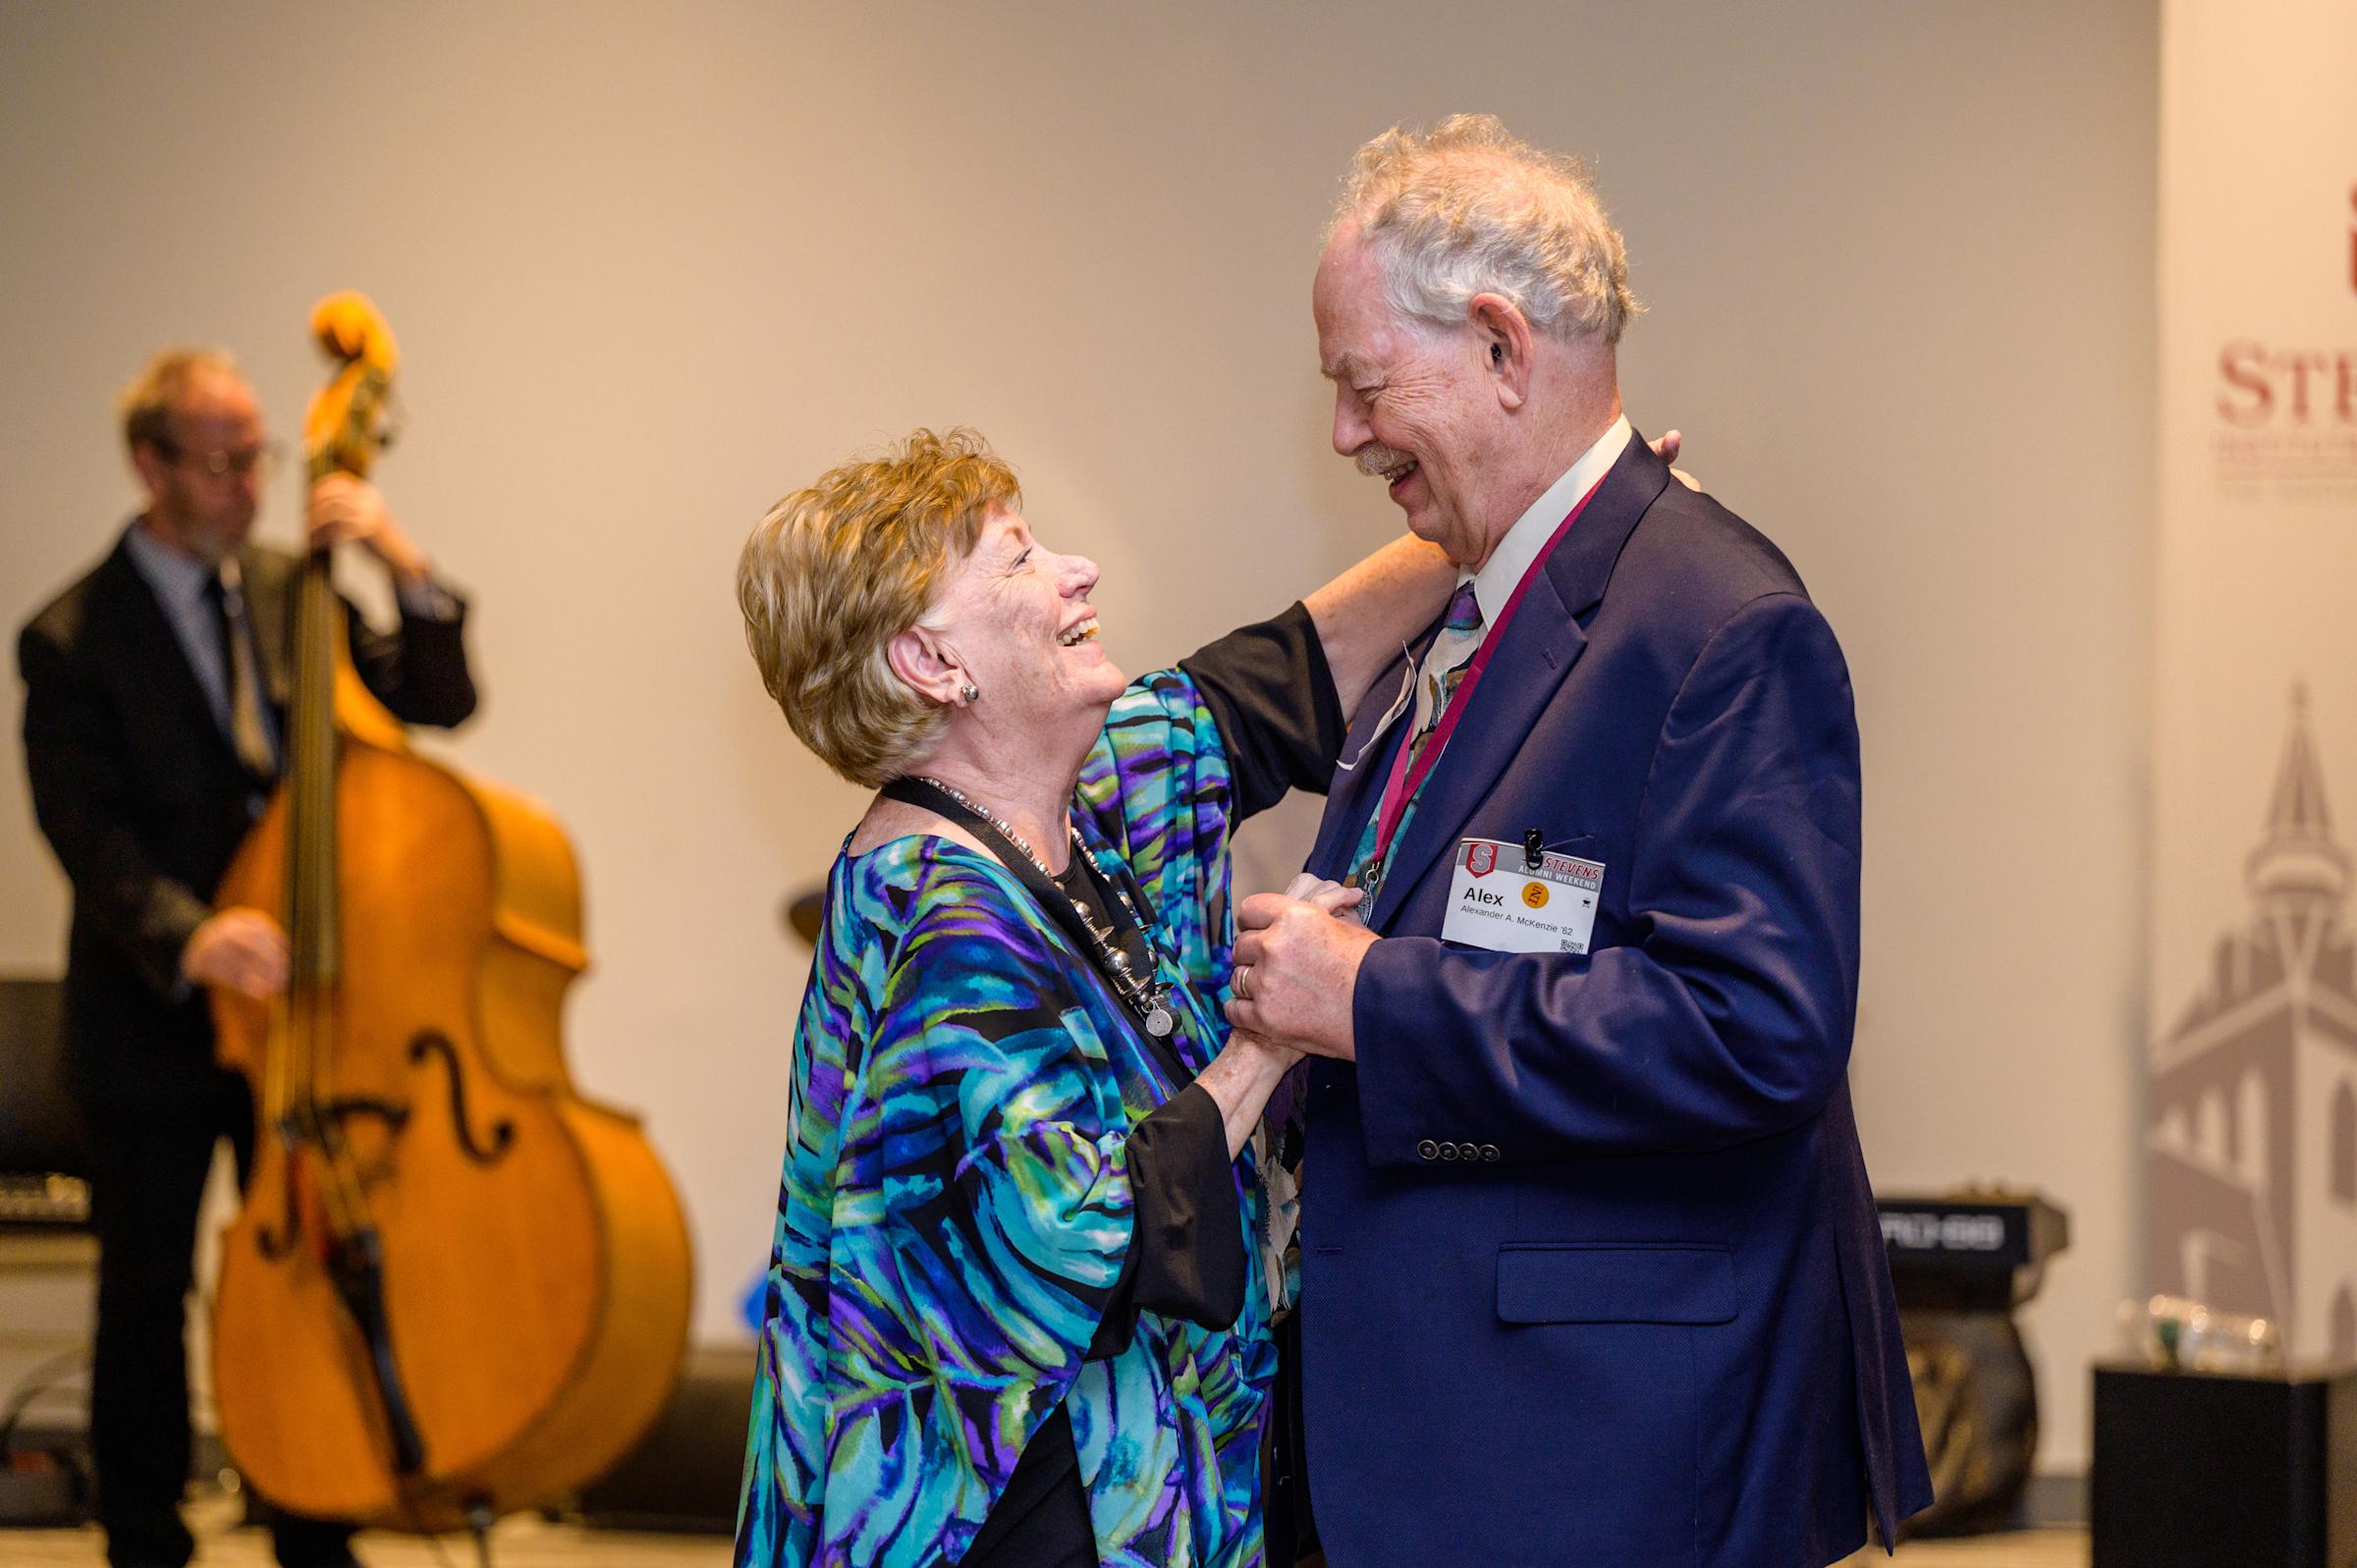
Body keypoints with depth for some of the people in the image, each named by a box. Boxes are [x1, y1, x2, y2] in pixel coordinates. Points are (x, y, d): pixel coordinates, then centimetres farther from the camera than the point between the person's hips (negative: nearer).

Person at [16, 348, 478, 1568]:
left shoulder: (289, 593, 6)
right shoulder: (71, 640, -10)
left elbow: (437, 701, 2)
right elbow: (87, 832, -19)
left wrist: (408, 574, -15)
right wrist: (185, 934, -36)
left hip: (291, 1006, 4)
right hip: (151, 1023, -4)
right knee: (146, 1296, 6)